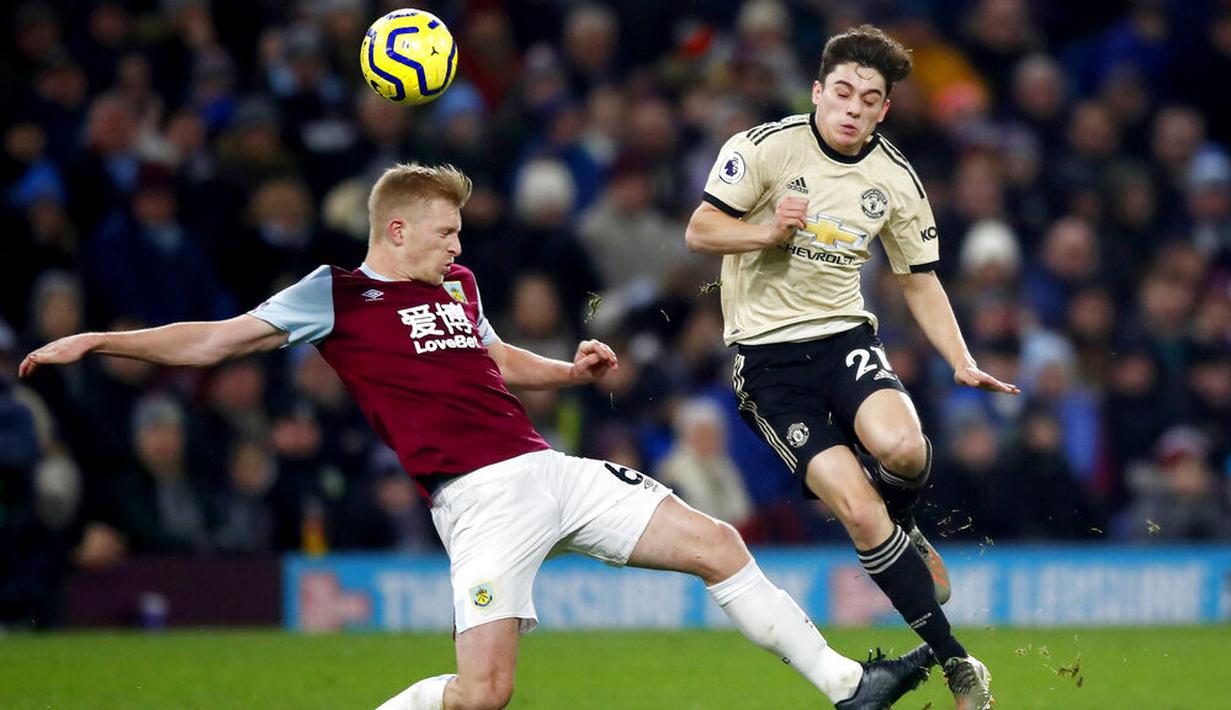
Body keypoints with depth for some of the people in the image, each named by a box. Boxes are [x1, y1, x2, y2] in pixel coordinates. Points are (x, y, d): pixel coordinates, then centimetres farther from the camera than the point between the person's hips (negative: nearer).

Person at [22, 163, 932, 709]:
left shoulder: (457, 286, 18)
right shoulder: (337, 296, -2)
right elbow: (215, 340, -3)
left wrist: (568, 370, 20)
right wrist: (98, 341, -10)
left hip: (549, 469, 7)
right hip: (480, 498, -7)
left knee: (716, 543, 3)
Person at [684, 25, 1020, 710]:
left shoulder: (896, 179, 3)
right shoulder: (767, 146, -8)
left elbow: (920, 279, 13)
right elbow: (700, 231, -5)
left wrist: (963, 363, 1)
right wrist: (767, 230, -24)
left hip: (844, 334, 3)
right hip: (768, 353, -3)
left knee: (901, 450, -31)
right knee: (858, 508, -18)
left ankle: (904, 528, 7)